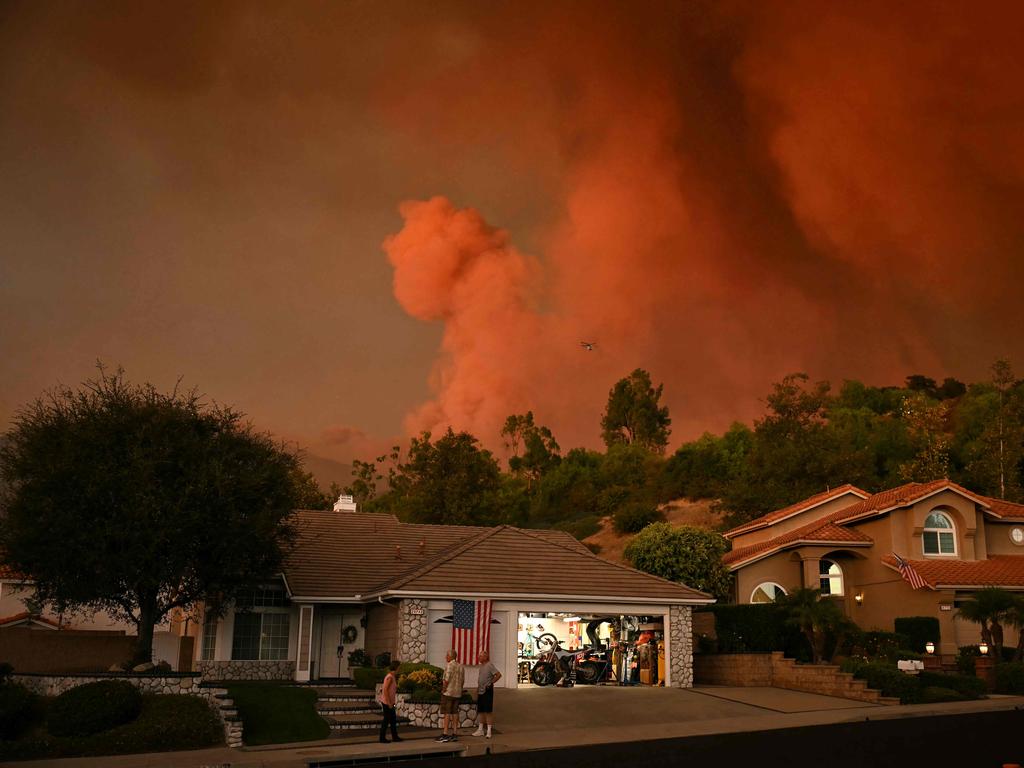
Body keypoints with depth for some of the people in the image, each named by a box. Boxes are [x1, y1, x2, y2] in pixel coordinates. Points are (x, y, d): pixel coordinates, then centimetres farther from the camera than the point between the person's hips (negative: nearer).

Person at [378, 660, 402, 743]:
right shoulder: (390, 677, -18)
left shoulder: (391, 676, 11)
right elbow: (385, 690, -23)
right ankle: (382, 738, 6)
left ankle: (395, 737, 21)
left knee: (393, 719, 14)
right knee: (386, 720, -2)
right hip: (387, 702, -10)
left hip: (390, 702, 10)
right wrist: (389, 703, -22)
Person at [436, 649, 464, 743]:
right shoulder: (461, 667, 10)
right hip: (457, 693, 7)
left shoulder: (449, 665, -14)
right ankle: (455, 734, 10)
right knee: (455, 712, 10)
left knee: (447, 713, -6)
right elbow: (463, 680, 13)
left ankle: (445, 734, -7)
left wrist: (443, 689, -8)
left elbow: (447, 679, -19)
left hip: (448, 692, -7)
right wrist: (459, 689, 17)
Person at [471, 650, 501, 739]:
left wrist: (491, 683, -16)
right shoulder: (481, 666, 15)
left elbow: (499, 675, -20)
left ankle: (489, 731, -2)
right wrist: (477, 689, 19)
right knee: (481, 711, 12)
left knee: (488, 711, -6)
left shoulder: (490, 665, -12)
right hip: (481, 691, 9)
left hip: (487, 691, -9)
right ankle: (480, 730, 20)